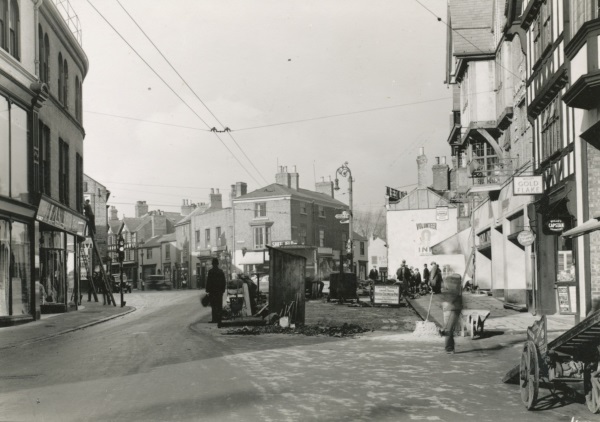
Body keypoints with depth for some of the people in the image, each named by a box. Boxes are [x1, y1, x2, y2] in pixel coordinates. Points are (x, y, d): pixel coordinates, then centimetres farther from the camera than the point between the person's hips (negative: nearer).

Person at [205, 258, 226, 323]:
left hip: (213, 291, -4)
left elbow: (208, 281, -10)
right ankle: (219, 318, 10)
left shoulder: (211, 271, -9)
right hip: (220, 291, 5)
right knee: (219, 305, 9)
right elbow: (224, 282, 10)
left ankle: (215, 319, -7)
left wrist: (207, 290, -5)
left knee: (214, 306, -4)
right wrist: (223, 290, 16)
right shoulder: (221, 271, 6)